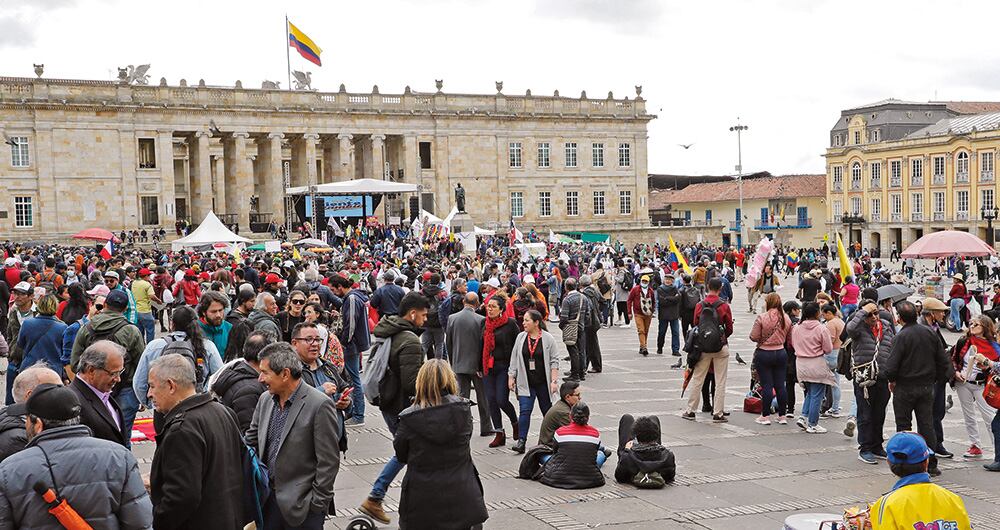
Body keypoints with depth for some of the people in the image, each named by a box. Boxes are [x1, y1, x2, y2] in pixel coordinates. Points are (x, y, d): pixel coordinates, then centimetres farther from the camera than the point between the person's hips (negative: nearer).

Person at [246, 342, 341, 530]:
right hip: (267, 498, 6)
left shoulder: (320, 405, -16)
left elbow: (328, 462, -14)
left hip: (301, 505, -6)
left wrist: (317, 504, -12)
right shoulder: (265, 399, 5)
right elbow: (250, 442, 13)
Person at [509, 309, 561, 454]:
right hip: (525, 383, 1)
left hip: (543, 382, -1)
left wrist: (554, 381, -9)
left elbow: (554, 361, -4)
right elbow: (514, 358, 9)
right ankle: (521, 441, -10)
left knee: (546, 410, 11)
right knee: (525, 410, -10)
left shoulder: (548, 338, -5)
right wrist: (511, 377, 5)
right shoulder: (520, 337, 4)